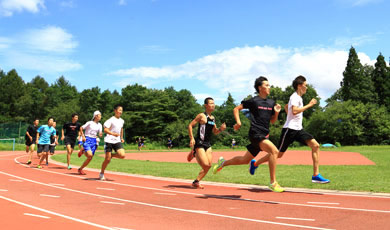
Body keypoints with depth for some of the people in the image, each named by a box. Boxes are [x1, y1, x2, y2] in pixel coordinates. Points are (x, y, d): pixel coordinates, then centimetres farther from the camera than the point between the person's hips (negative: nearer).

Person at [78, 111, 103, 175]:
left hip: (94, 141, 5)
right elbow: (81, 128, 1)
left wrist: (100, 135, -19)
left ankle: (80, 169, 21)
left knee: (90, 158, 3)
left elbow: (100, 134, 4)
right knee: (90, 155, -25)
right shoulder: (90, 123, -6)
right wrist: (83, 136, -8)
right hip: (87, 140, -5)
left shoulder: (99, 125, 7)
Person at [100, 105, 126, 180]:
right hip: (109, 141, -5)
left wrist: (121, 138, 26)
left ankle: (112, 155, 14)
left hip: (117, 141, 5)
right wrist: (113, 134, -31)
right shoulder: (111, 120, -9)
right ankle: (101, 174, 17)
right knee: (107, 159, -2)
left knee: (122, 155, -16)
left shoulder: (122, 121, 11)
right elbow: (105, 129, -17)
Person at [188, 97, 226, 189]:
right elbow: (190, 125, -9)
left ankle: (196, 182, 20)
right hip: (199, 143, -8)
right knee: (205, 165, -15)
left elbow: (215, 132, 24)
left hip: (208, 144, 8)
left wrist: (220, 129, 2)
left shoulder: (213, 118, 14)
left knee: (209, 165, 3)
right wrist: (191, 138, -18)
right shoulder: (202, 116, -8)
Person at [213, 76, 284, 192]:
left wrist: (276, 112, 2)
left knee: (245, 160, 15)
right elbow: (236, 109, 5)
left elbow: (272, 121, 20)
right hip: (255, 134, -7)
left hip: (265, 135, 7)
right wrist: (238, 122, -7)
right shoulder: (253, 101, -3)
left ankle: (223, 163, 37)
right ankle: (273, 182, -20)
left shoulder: (271, 103, 13)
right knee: (274, 150, -27)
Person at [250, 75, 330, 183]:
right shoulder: (295, 96, -11)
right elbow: (294, 111, -28)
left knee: (315, 145, -8)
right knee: (278, 154, 0)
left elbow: (286, 107, 33)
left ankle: (316, 176, -7)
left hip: (298, 129, 9)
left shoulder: (298, 97, 18)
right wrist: (309, 105, -21)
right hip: (290, 129, -9)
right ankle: (255, 163, 19)